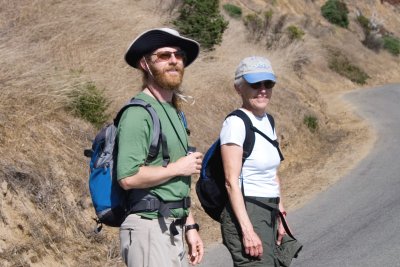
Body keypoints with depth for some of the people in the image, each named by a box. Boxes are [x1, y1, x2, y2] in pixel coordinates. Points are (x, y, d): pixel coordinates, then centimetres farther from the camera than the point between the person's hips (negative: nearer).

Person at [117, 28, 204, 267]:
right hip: (149, 227, -9)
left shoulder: (173, 112, 18)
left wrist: (190, 226, 19)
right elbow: (129, 177, -24)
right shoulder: (139, 112, -12)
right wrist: (179, 167, -12)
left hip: (173, 228, 9)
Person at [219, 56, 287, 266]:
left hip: (269, 214, 9)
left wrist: (279, 218, 18)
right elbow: (232, 182, -17)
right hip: (245, 213, -9)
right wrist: (247, 230, -21)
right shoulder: (235, 123, -12)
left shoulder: (268, 121, 13)